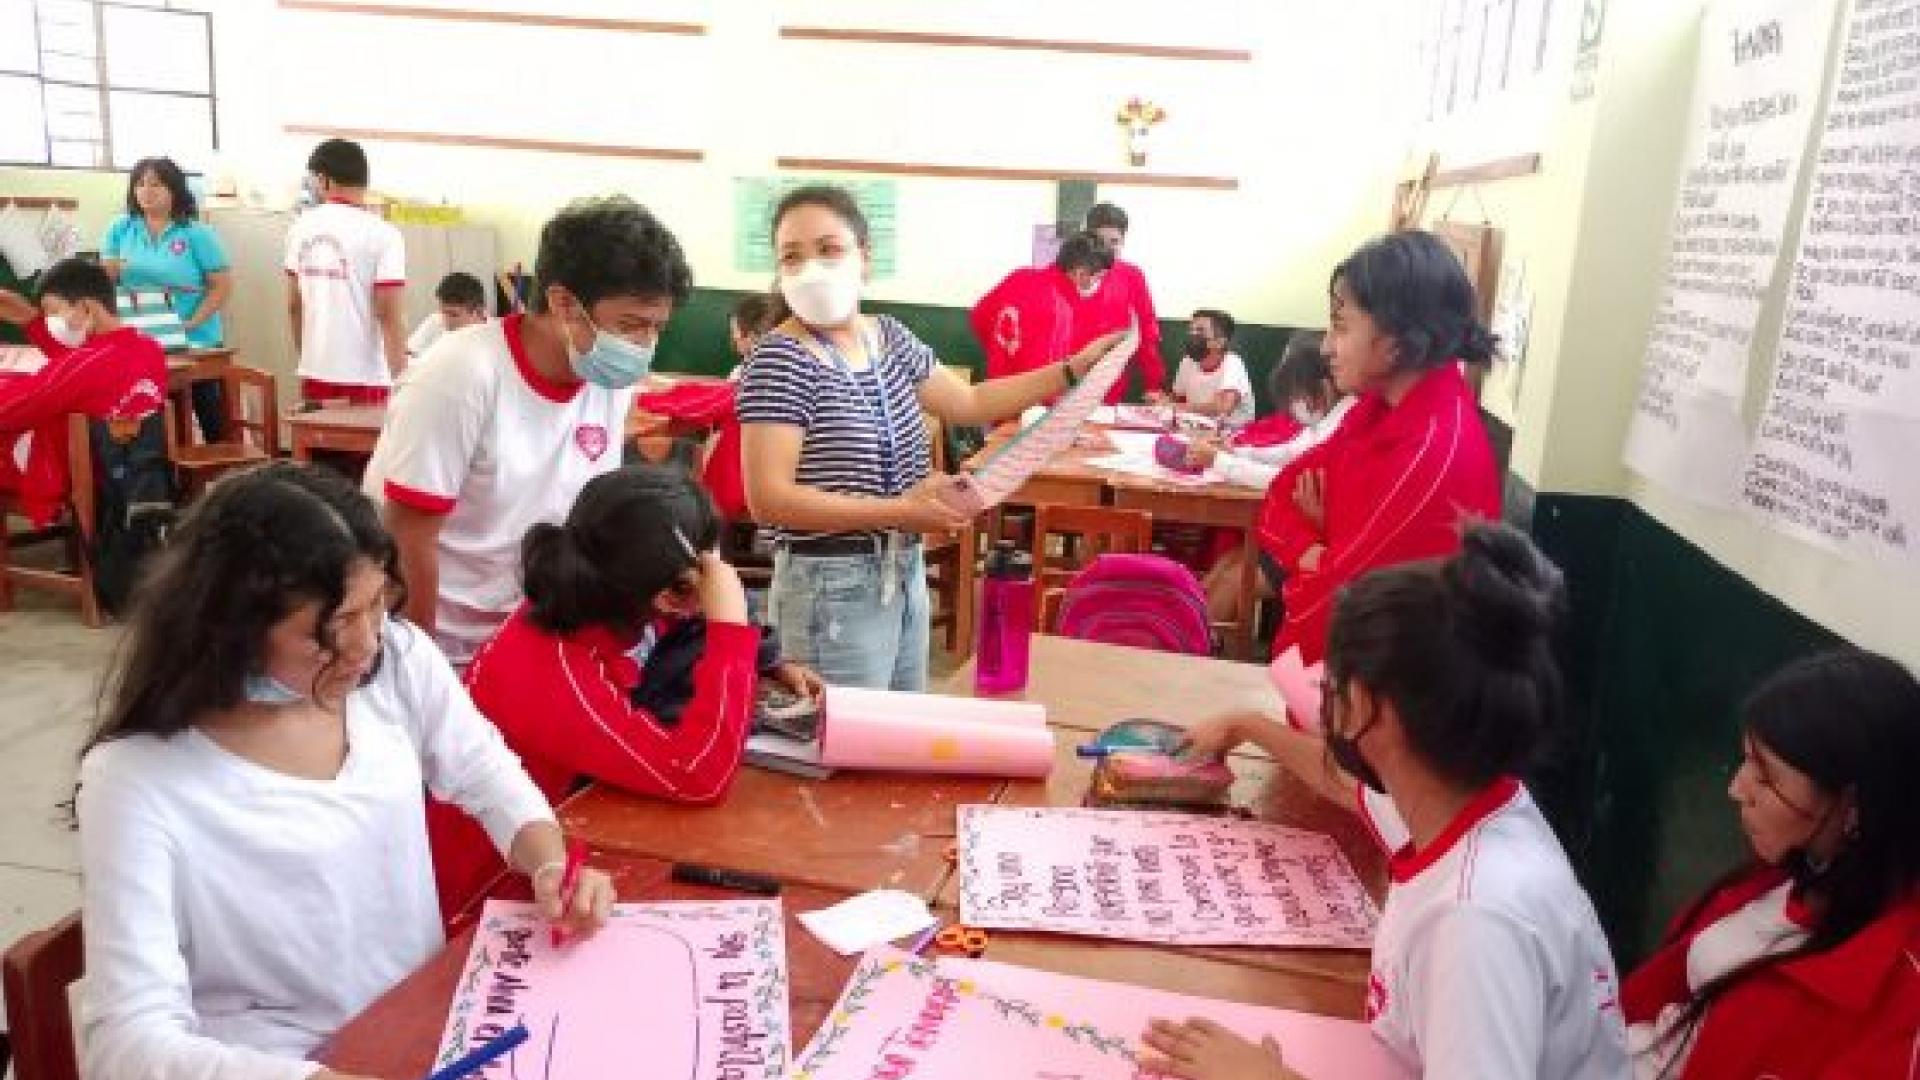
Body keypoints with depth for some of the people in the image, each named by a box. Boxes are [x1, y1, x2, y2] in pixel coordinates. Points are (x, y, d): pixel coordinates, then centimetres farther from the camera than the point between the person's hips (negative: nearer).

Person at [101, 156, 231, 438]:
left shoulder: (197, 233, -5)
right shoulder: (121, 229, 5)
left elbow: (222, 285, -8)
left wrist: (192, 323, -16)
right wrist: (112, 268, -17)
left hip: (194, 340, -3)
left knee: (208, 409, 6)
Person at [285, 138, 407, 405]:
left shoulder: (302, 228, 6)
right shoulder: (382, 235, -11)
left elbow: (294, 306, 11)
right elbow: (388, 315, -14)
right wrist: (401, 382, -11)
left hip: (315, 373, 5)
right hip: (365, 378, -5)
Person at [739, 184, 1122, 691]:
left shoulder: (889, 335, 5)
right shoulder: (781, 359, -17)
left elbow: (969, 402, 16)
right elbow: (768, 498, -23)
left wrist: (1075, 368, 10)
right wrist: (899, 511, -25)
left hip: (907, 572, 8)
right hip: (834, 588, -7)